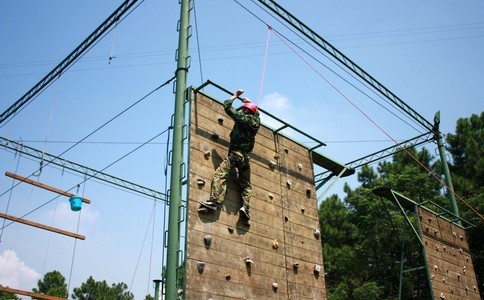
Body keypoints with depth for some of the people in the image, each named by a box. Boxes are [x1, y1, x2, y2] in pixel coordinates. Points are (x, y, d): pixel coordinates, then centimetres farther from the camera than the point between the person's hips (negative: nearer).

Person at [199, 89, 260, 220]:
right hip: (246, 156, 7)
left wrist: (235, 95, 15)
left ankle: (214, 201, -32)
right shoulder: (256, 121, 12)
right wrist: (249, 101, 45)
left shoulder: (242, 117, -5)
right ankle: (245, 206, -2)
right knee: (246, 184, 16)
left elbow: (227, 106, 2)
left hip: (236, 154, -7)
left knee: (220, 175, -17)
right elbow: (256, 112, 37)